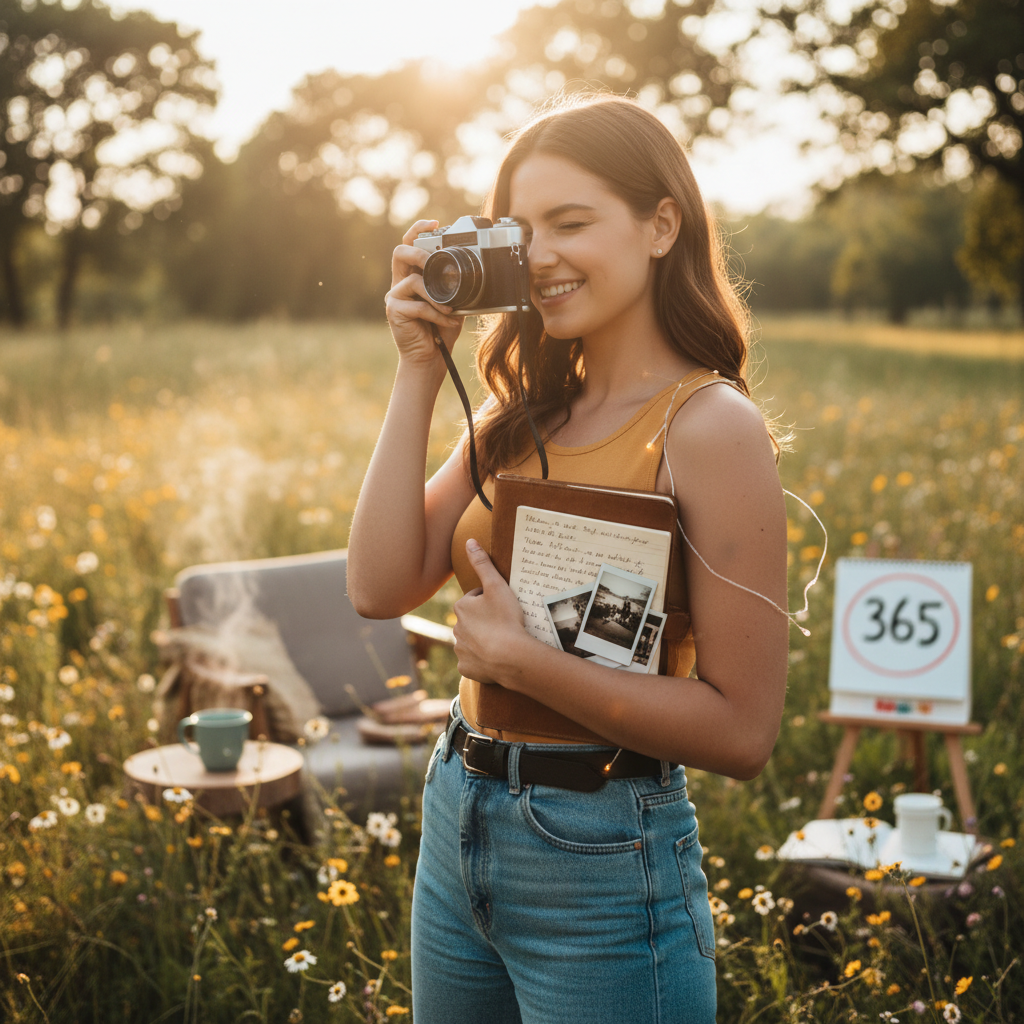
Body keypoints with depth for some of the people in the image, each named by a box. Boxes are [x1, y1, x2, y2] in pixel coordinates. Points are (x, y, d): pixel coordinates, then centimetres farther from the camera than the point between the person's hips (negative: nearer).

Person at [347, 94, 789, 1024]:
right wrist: (420, 369, -6)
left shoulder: (708, 424, -16)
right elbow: (380, 589, -6)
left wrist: (524, 660, -23)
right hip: (459, 824, 7)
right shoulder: (523, 412, 5)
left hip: (604, 857, -7)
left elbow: (743, 731, -18)